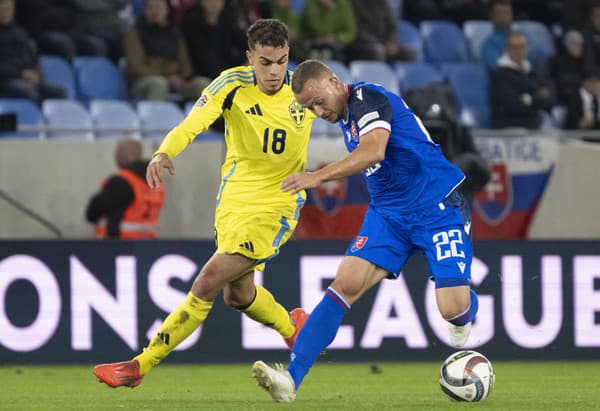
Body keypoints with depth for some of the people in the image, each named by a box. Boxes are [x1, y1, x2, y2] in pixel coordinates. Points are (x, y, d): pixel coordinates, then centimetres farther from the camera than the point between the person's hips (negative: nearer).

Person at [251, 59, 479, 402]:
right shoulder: (345, 116, 11)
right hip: (389, 214, 8)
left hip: (438, 209, -8)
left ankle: (466, 314, 24)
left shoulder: (367, 98, -17)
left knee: (453, 309, -18)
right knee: (346, 284, -14)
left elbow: (374, 152, -35)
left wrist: (318, 177, -42)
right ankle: (291, 379, -25)